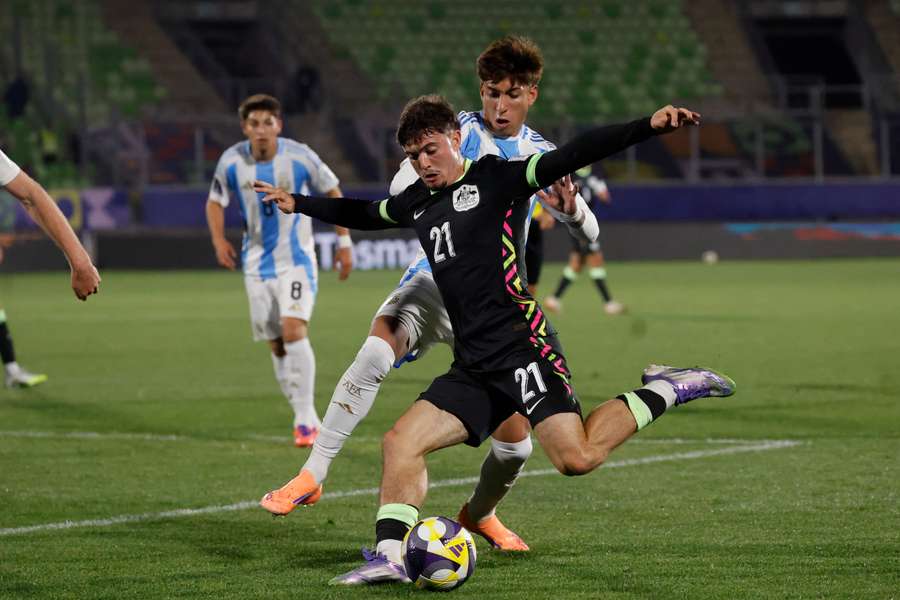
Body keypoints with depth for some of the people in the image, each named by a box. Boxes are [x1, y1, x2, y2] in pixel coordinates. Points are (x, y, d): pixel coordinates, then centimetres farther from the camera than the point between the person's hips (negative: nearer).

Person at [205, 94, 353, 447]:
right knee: (277, 347, 4)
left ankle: (305, 419, -17)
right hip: (257, 265, 3)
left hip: (297, 259, -3)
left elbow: (332, 192, 3)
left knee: (294, 330, -22)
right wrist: (219, 240, -7)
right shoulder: (232, 162, -6)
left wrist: (344, 241, 2)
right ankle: (307, 420, 18)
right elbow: (215, 202, 9)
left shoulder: (300, 157, -11)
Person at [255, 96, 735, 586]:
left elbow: (574, 155, -12)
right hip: (473, 368, 7)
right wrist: (297, 204, 47)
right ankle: (389, 556, -4)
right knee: (400, 443, -3)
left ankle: (665, 392, 0)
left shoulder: (496, 178, -2)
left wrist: (648, 126, -24)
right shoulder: (417, 201, 19)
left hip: (521, 344, -7)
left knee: (577, 458, -20)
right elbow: (363, 215, 40)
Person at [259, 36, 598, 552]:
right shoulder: (458, 132, -2)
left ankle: (480, 514, 30)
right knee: (374, 355, -34)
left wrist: (568, 200, -19)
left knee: (516, 441, -2)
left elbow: (588, 231, 3)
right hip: (436, 279, -3)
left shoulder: (543, 156, 7)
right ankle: (313, 476, -27)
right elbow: (401, 190, -13)